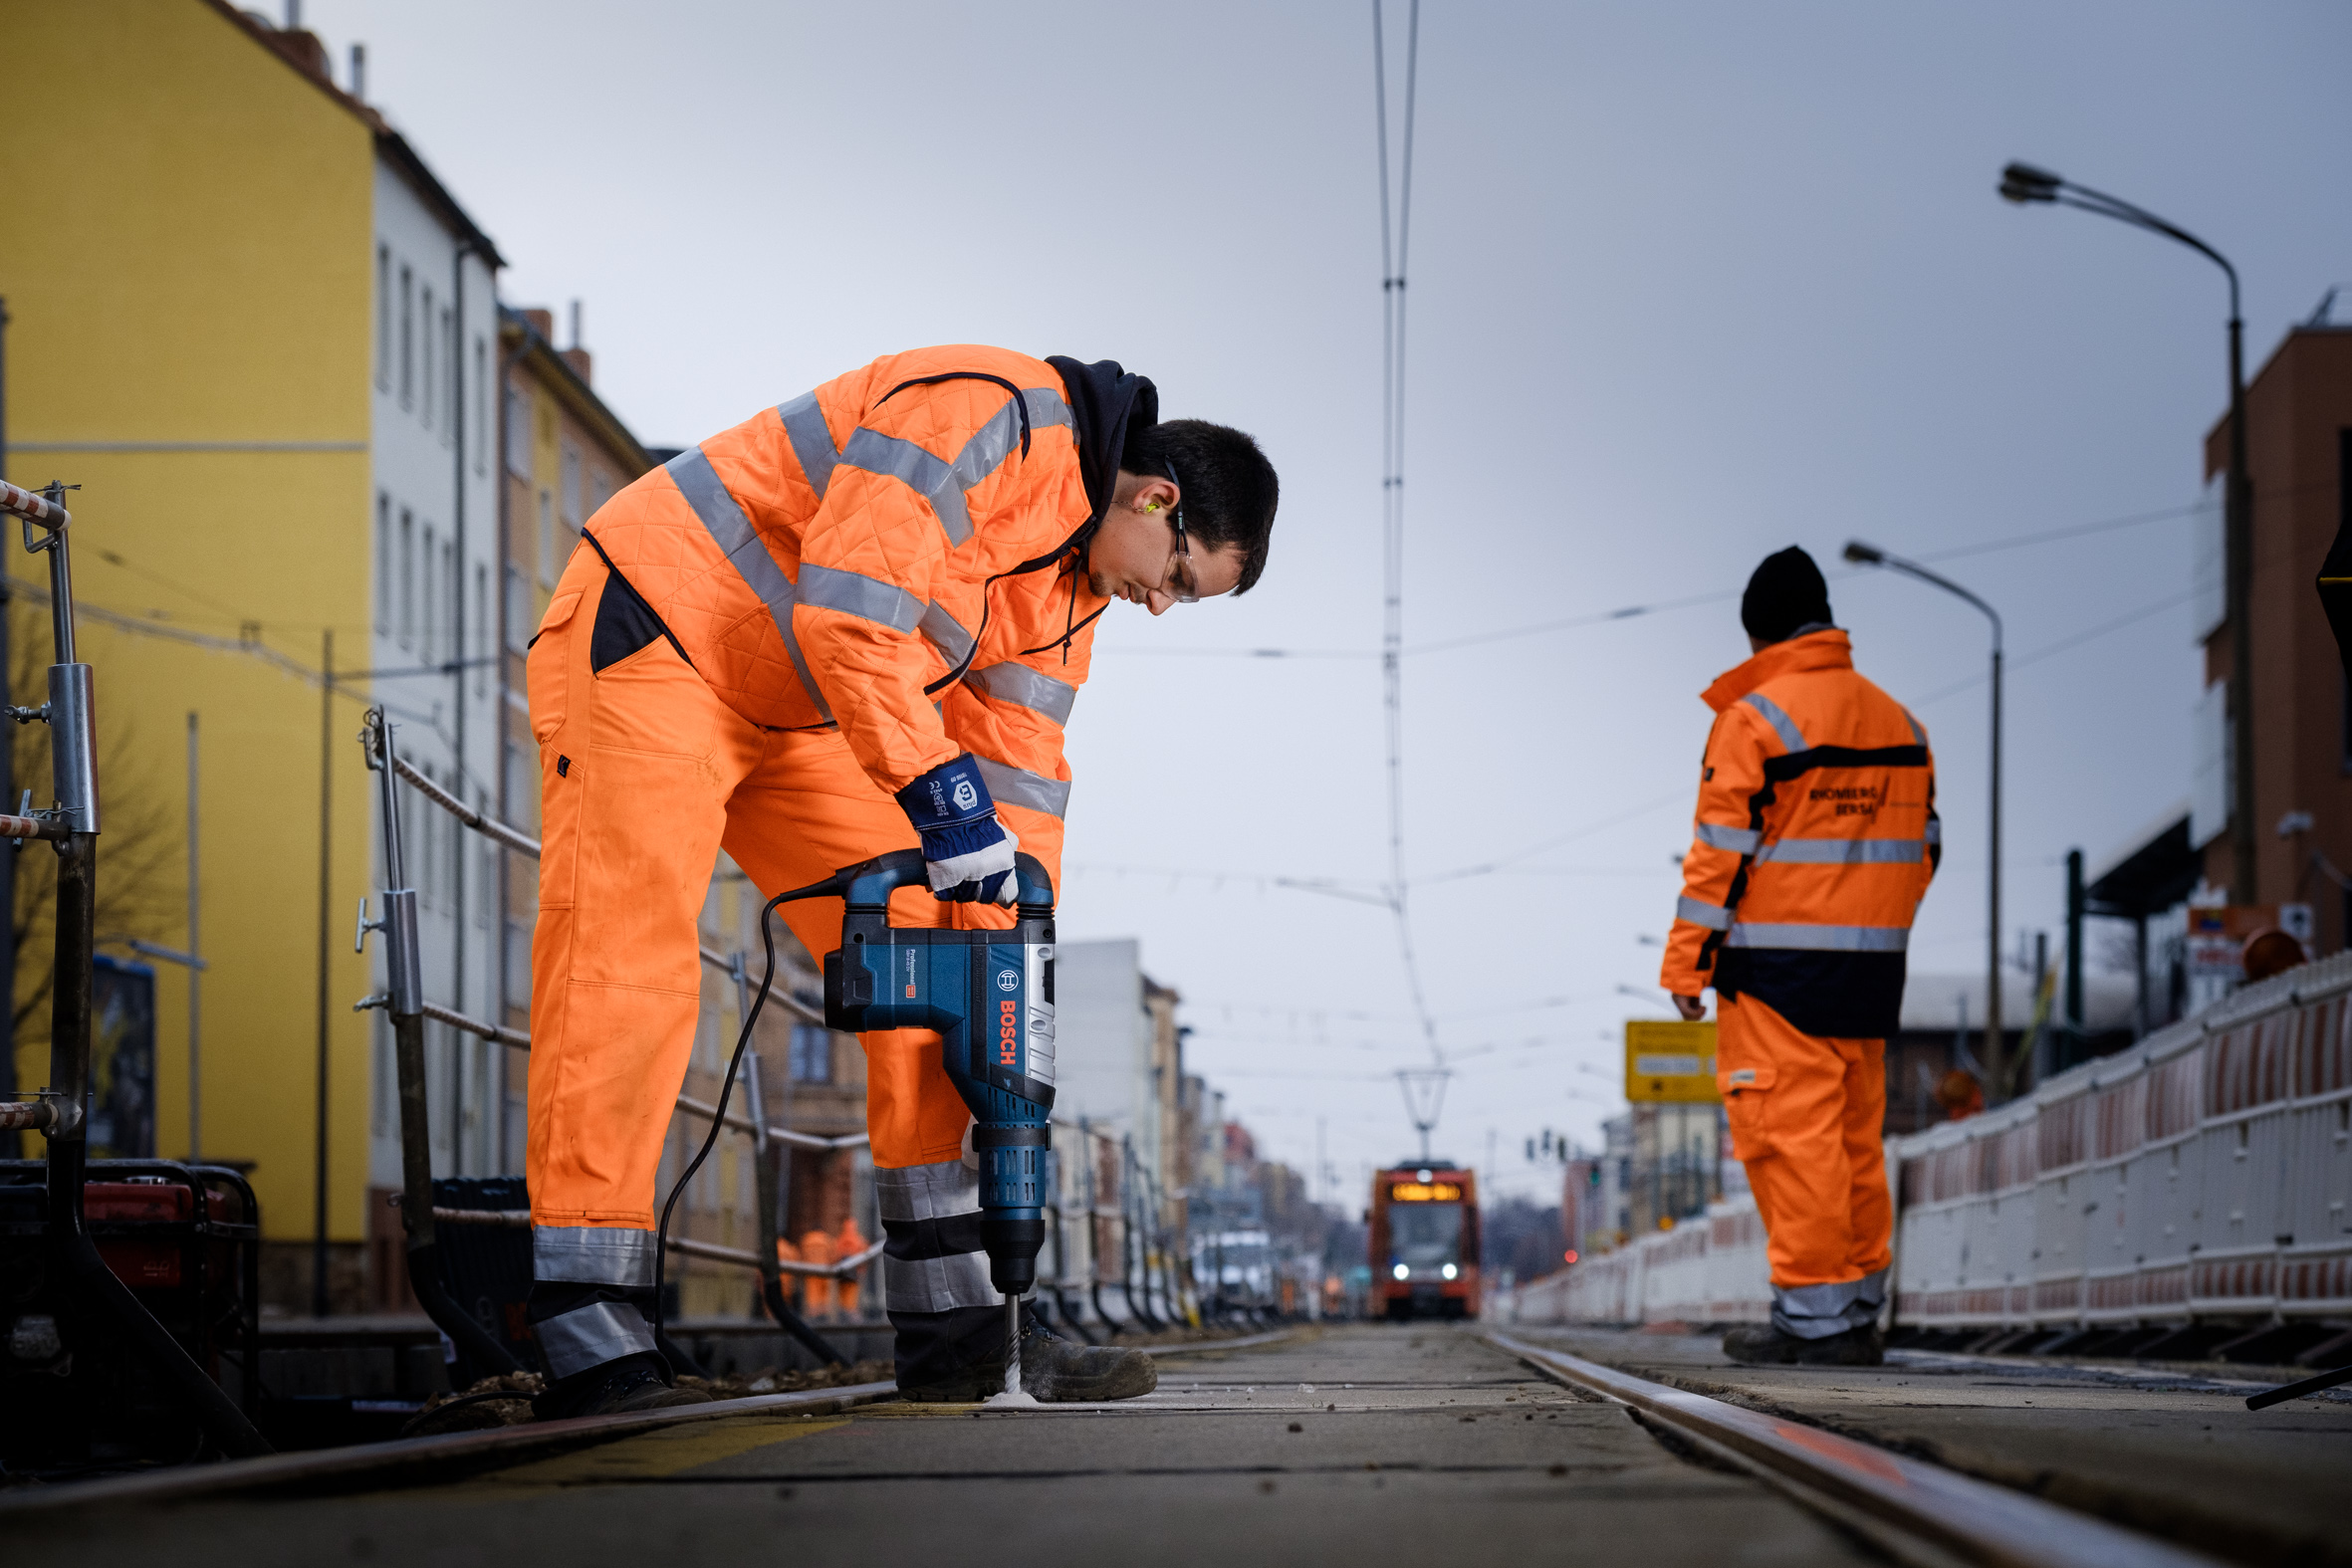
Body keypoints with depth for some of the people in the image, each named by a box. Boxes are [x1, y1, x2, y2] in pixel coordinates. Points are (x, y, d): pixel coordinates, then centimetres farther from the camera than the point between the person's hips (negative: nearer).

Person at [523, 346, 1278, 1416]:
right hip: (652, 634, -10)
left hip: (786, 715, 10)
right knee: (626, 964, -19)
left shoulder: (1075, 580, 8)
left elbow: (1021, 775, 8)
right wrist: (936, 786, -26)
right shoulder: (987, 413, -22)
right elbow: (846, 615, -30)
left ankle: (955, 1322, 4)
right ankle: (591, 1352, -21)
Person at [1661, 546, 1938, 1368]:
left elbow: (1721, 852, -11)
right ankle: (1857, 1313, 13)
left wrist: (1686, 963, -6)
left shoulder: (1754, 719, -9)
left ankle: (1812, 1311, -6)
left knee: (1792, 1136, -5)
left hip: (1778, 969, -7)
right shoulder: (1898, 722, 12)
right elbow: (1921, 845, 15)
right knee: (1856, 1139, 11)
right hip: (1871, 964, 7)